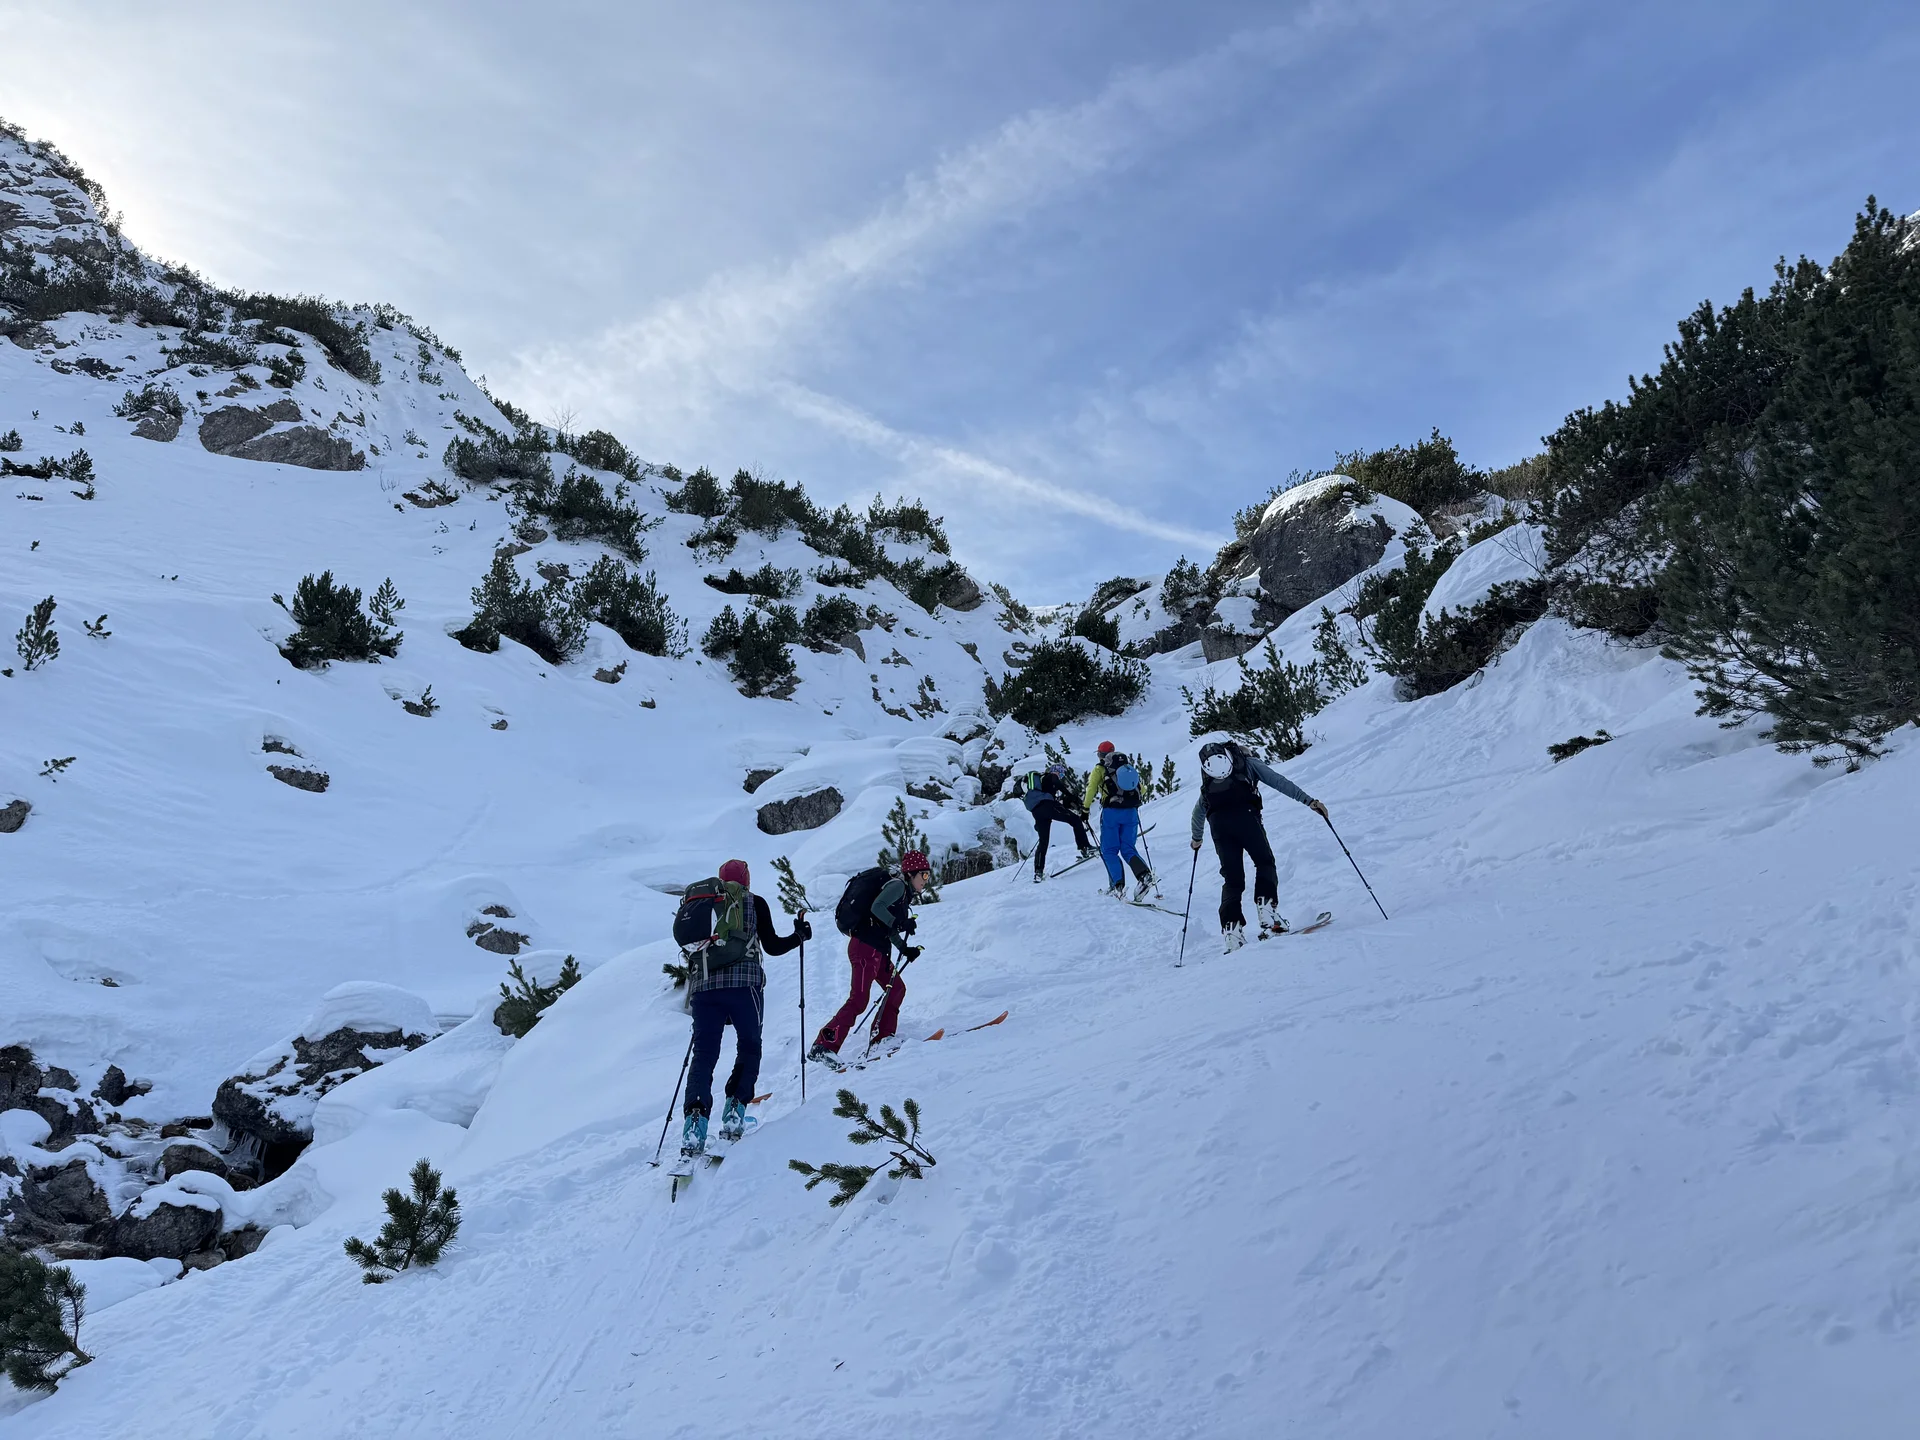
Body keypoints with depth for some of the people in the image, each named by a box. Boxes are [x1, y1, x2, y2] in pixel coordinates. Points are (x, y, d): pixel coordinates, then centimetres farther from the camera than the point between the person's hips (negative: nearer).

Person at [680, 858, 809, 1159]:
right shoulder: (755, 902, 11)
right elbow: (772, 946, 7)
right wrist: (799, 936, 23)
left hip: (703, 986, 3)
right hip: (743, 984, -3)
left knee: (704, 1052, 3)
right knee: (749, 1047, 14)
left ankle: (695, 1115, -17)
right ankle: (734, 1114, 2)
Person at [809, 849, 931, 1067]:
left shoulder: (904, 892, 23)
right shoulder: (897, 885, -6)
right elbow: (877, 907, -22)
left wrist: (905, 949, 17)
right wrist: (900, 924, -19)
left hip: (877, 950, 10)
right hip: (866, 947, -10)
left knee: (897, 988, 17)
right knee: (858, 1000, -14)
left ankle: (882, 1038, 23)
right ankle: (823, 1047, -18)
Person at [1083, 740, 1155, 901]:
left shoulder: (1100, 768, 4)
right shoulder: (1129, 767, 15)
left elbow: (1091, 789, -1)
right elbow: (1141, 788, 13)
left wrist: (1085, 808, 10)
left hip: (1111, 811, -4)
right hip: (1131, 812, 4)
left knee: (1109, 850, 4)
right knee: (1128, 849, 9)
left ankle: (1118, 885, -8)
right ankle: (1145, 875, -15)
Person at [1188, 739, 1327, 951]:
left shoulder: (1208, 781, 38)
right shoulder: (1248, 762, 27)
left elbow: (1198, 812, 46)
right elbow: (1280, 782, 13)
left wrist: (1196, 838, 61)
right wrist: (1309, 801, 7)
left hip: (1217, 822, 3)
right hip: (1244, 814, -3)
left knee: (1232, 878, 8)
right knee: (1264, 862, 9)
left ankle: (1232, 931, -5)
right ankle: (1268, 915, -11)